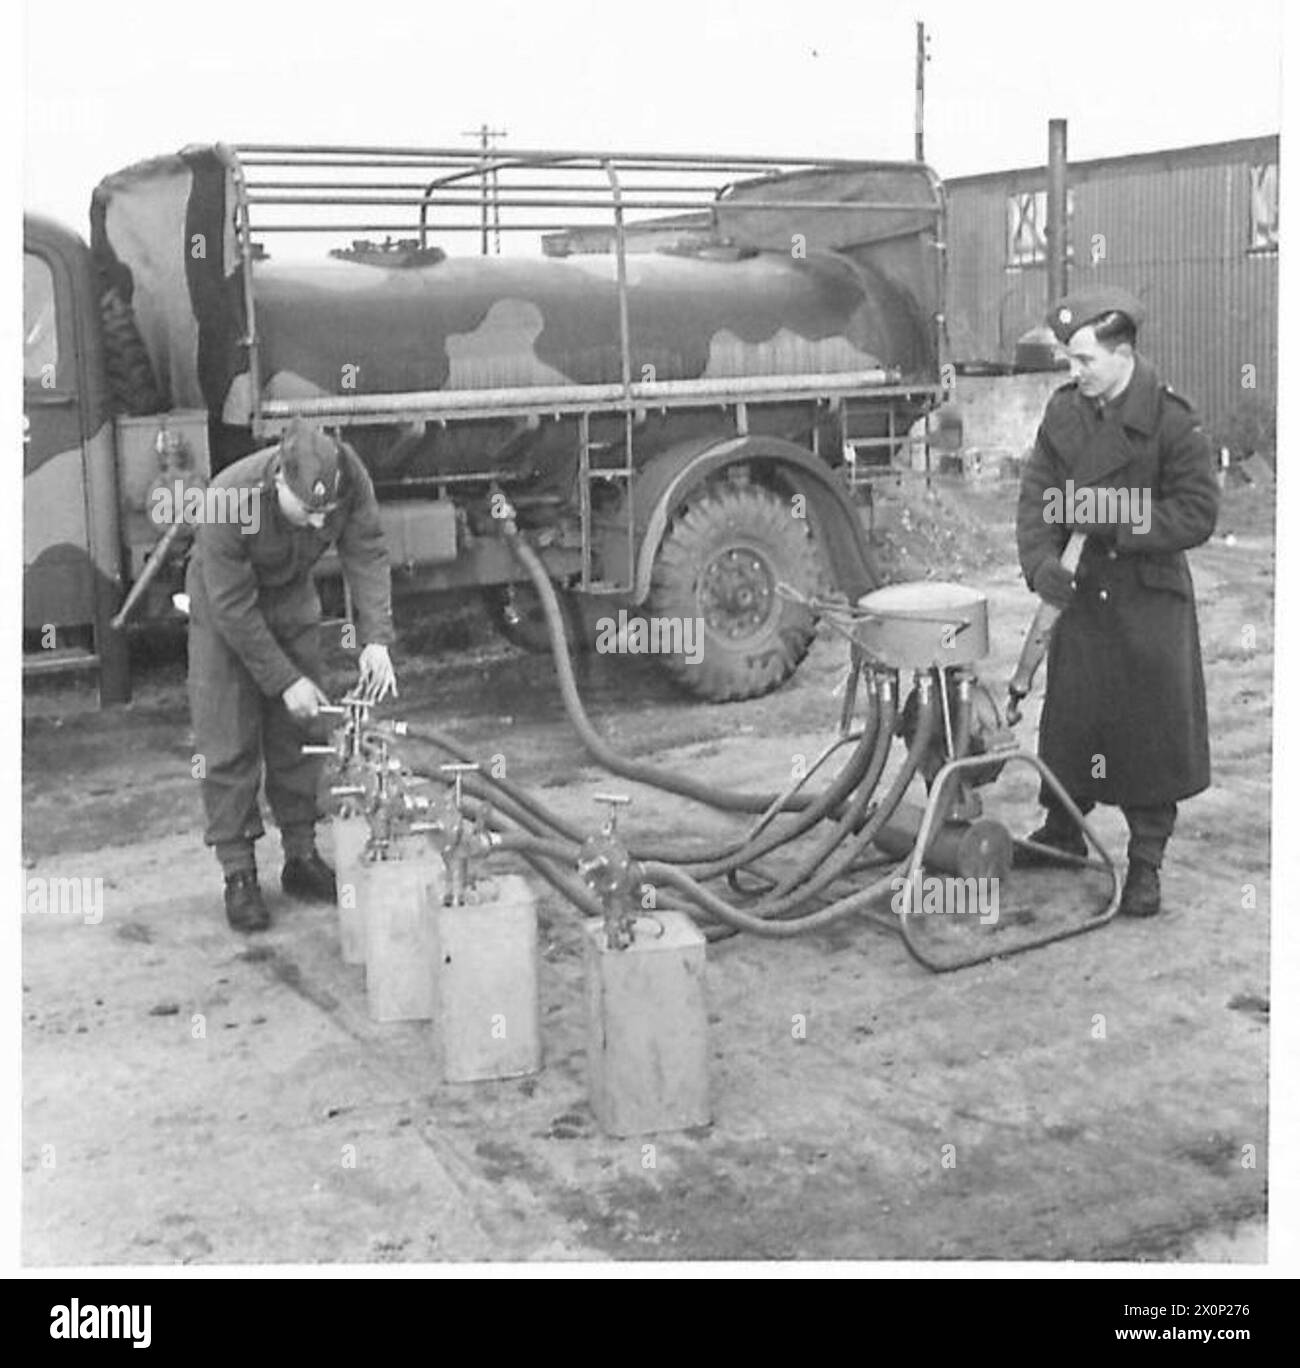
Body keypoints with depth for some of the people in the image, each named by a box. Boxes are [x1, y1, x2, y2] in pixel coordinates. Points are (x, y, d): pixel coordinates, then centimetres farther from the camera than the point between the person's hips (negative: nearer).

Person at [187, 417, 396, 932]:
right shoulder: (230, 502, -38)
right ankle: (238, 875, 2)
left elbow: (367, 555, -20)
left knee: (299, 732, 7)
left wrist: (375, 639, -32)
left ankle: (301, 855, 20)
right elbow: (233, 609, -29)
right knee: (229, 741, -6)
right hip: (223, 599, -4)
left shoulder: (349, 478, -29)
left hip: (291, 594, 4)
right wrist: (285, 680, -26)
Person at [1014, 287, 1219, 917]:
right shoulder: (1063, 411, -1)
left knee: (1152, 725, 3)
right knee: (1070, 714, 14)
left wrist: (1120, 523, -23)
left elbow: (1197, 514, -15)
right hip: (1085, 588, 4)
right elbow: (1037, 496, -2)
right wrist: (1039, 559, -19)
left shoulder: (1172, 421, -15)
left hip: (1152, 593, -4)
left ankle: (1145, 863, 16)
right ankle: (1062, 830, 34)